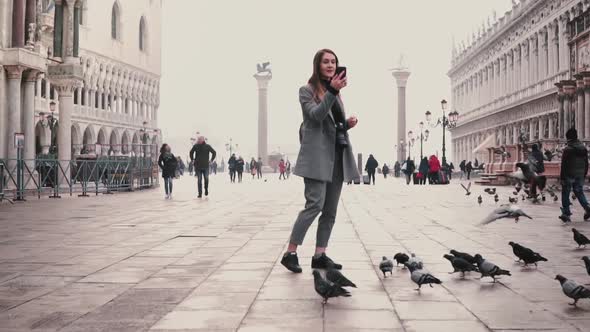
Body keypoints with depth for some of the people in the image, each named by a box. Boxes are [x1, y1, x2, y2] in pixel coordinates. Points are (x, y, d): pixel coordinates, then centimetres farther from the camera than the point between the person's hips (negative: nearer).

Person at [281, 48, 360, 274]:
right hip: (318, 155, -7)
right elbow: (317, 115, -18)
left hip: (337, 155, 7)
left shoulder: (335, 93, 21)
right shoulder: (307, 90, 1)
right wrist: (332, 91, -28)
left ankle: (320, 255, 8)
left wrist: (348, 124, 6)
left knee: (330, 210, 4)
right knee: (315, 204, -16)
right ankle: (290, 253, -10)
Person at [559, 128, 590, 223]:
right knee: (579, 192, 17)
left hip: (569, 175, -5)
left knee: (565, 194, 4)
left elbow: (564, 165, -14)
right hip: (580, 176, 5)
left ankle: (566, 214, 3)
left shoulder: (567, 149, -14)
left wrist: (562, 177, -9)